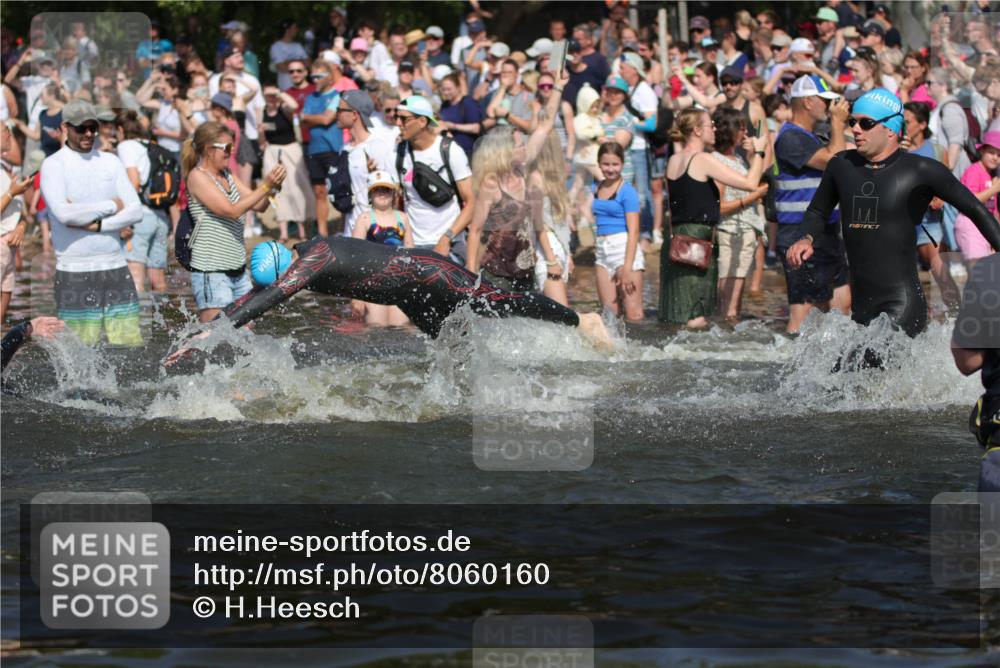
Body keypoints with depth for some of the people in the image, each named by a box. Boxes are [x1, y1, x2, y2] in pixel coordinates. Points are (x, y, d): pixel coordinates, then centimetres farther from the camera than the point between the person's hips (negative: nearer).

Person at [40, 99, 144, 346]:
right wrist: (111, 207, -6)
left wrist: (96, 225, -12)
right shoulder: (53, 165, -3)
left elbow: (135, 211, 3)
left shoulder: (110, 162, 11)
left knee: (131, 345, 0)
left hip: (115, 267, 4)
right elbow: (64, 213, -18)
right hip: (74, 271, -4)